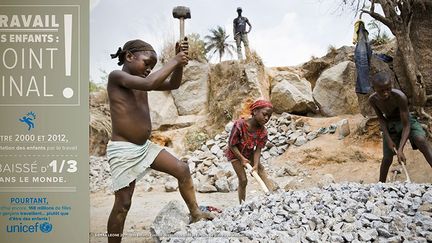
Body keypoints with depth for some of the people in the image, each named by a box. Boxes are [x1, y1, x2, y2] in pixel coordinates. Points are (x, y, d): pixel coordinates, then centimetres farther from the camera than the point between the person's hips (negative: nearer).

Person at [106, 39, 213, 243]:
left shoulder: (140, 81, 11)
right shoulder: (116, 76, -14)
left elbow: (173, 84, 12)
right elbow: (150, 83, -30)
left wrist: (179, 62, -5)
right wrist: (174, 61, -19)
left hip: (145, 147, 8)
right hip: (123, 150, -8)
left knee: (182, 170, 8)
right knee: (123, 203, -2)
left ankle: (195, 213, 21)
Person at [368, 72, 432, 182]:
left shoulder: (400, 97, -35)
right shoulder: (373, 99, -22)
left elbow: (406, 125, -30)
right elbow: (381, 118, -4)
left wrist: (400, 149, -37)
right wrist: (388, 139, -13)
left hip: (406, 121, -3)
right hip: (390, 124, 3)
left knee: (420, 140, -32)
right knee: (387, 158, 3)